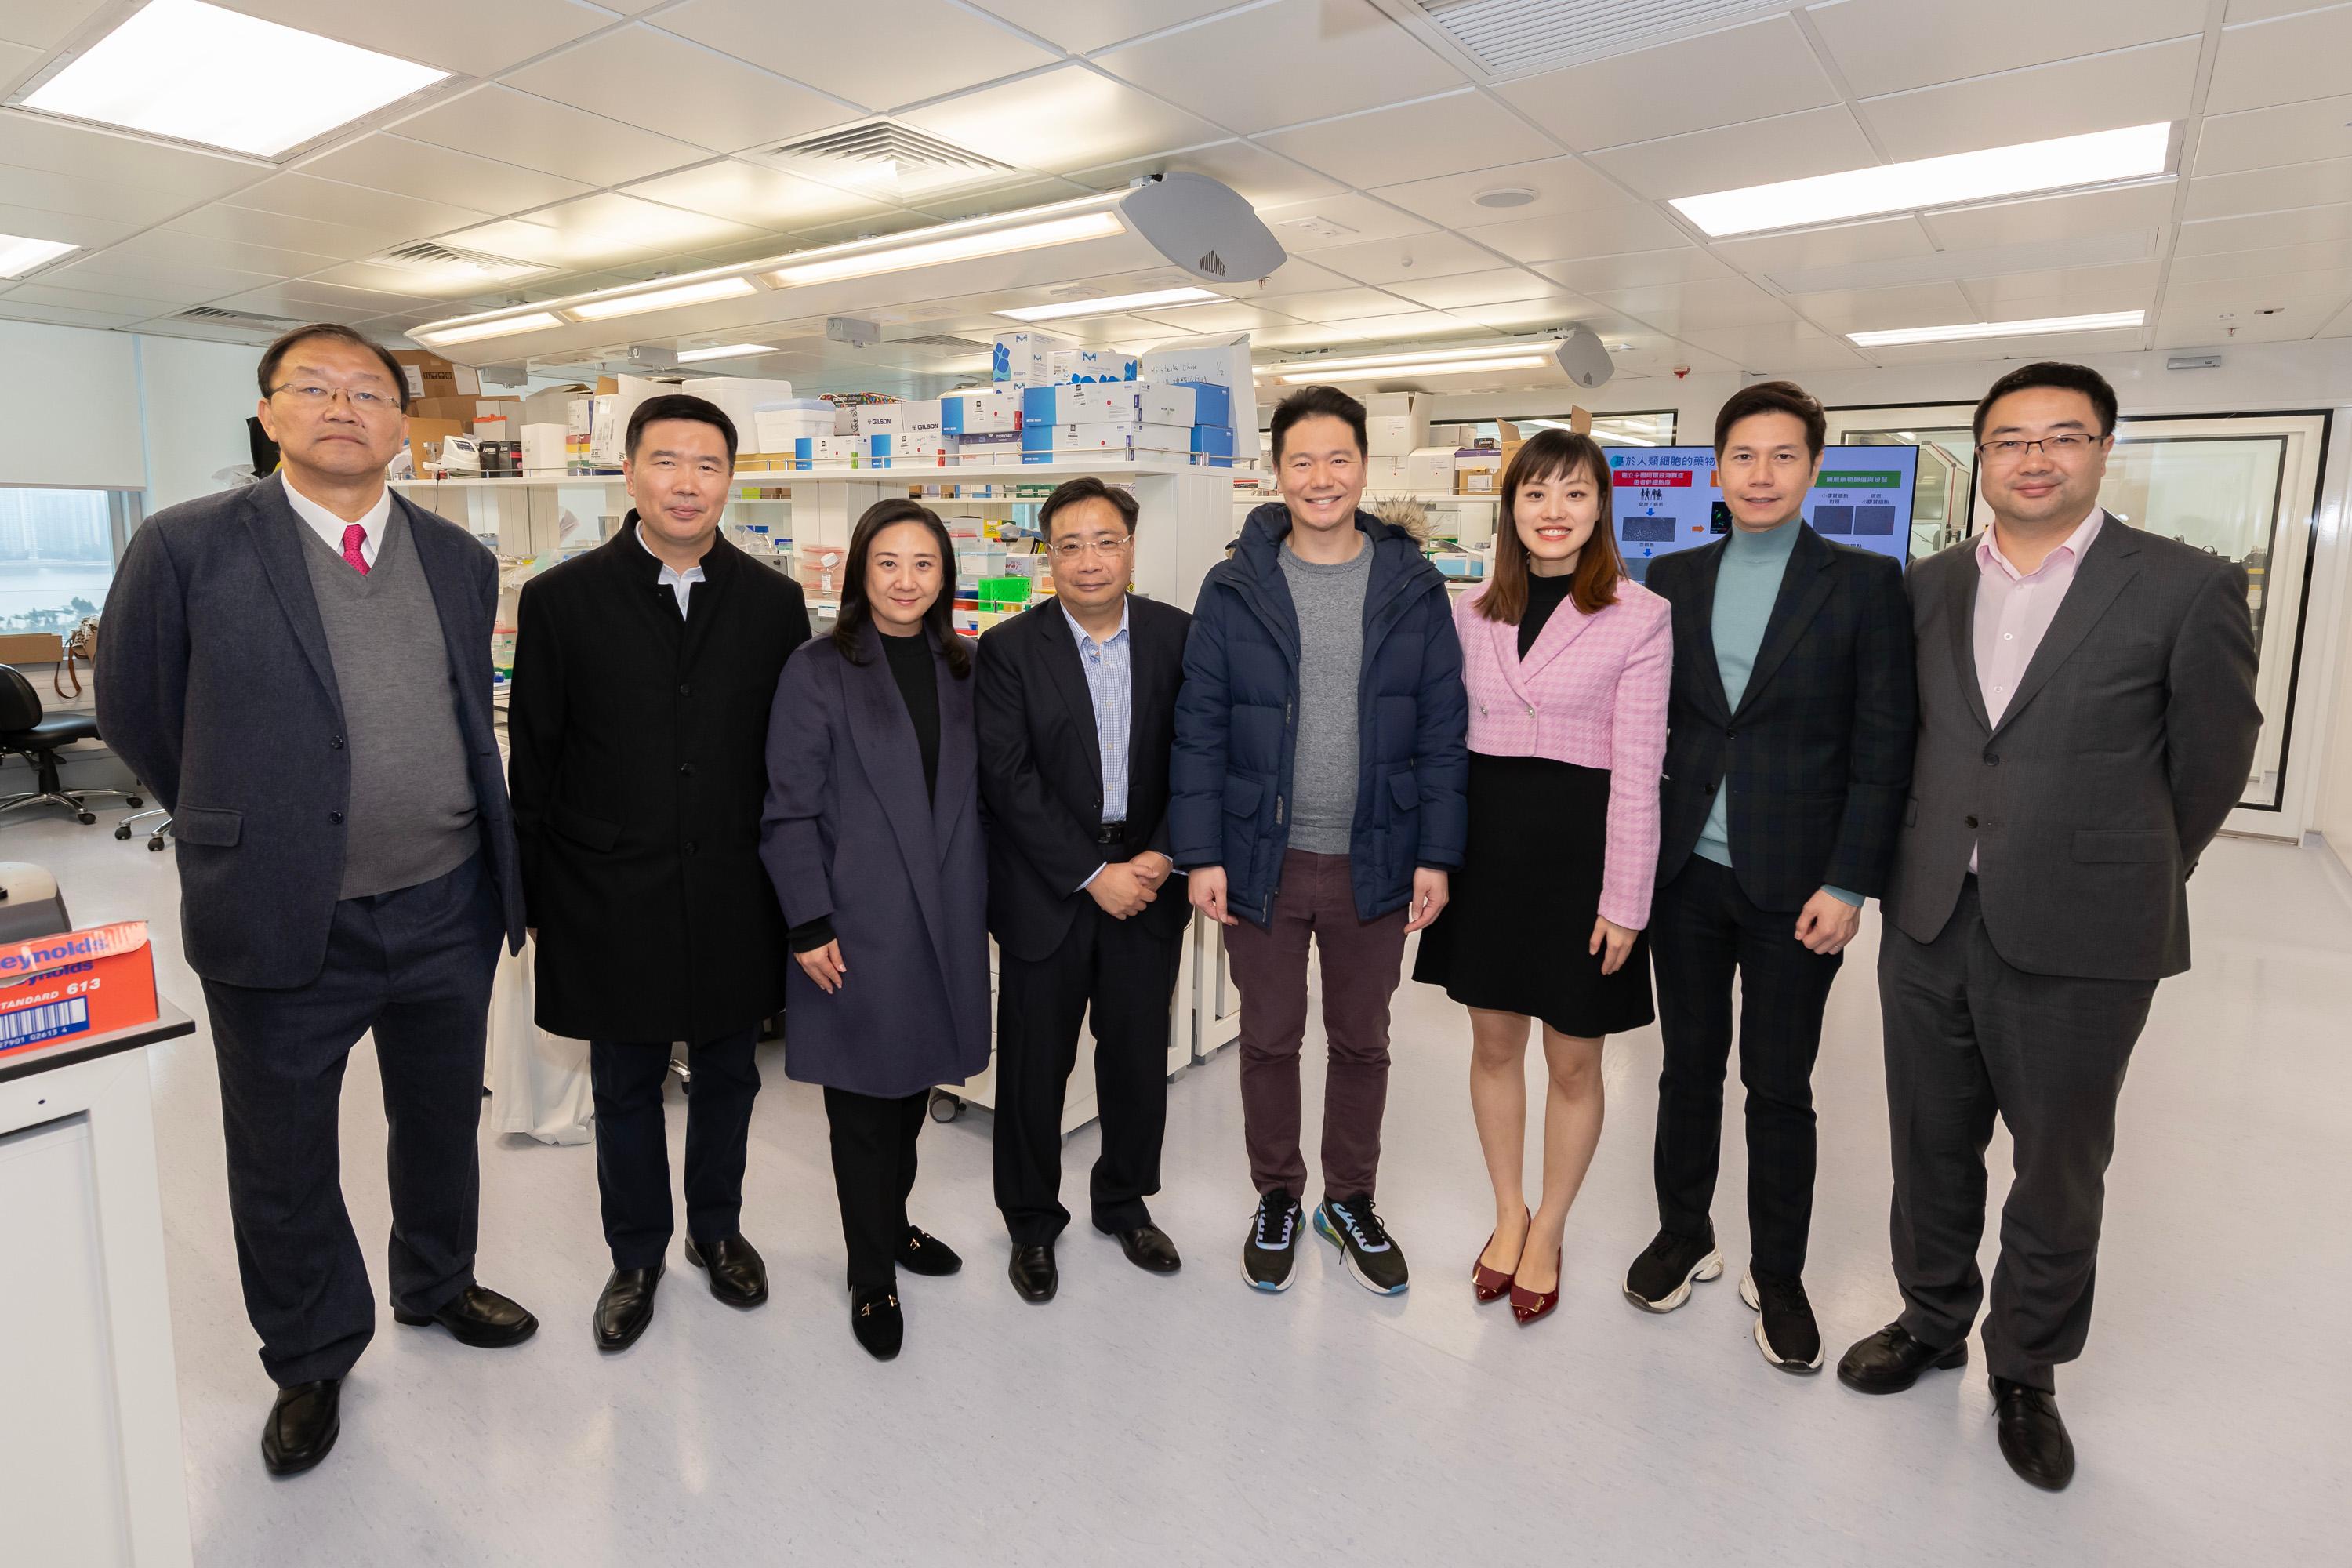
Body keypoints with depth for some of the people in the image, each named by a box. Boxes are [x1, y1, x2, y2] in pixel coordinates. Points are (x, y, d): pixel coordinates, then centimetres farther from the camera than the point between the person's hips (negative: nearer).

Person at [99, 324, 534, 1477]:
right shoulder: (188, 547, -8)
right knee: (283, 1164, 14)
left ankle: (438, 1285, 46)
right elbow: (135, 713, 2)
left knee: (442, 1123, 21)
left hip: (446, 909, 3)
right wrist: (244, 827, 7)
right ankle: (311, 1360, 37)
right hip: (284, 917, -3)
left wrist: (483, 857, 11)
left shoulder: (460, 560, 4)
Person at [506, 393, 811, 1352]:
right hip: (611, 899, -1)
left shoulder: (773, 603, 0)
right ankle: (636, 1255, 36)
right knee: (625, 1086, 15)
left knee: (727, 1075, 17)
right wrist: (533, 894, 0)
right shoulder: (562, 600, -3)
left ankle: (717, 1230, 40)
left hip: (734, 896, 1)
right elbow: (533, 760, 0)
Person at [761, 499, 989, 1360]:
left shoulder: (963, 669, 7)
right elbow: (790, 811, -8)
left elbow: (980, 794, 10)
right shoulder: (817, 670, -7)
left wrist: (988, 899, 7)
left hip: (945, 915, 5)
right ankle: (871, 1274, 23)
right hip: (857, 921, -4)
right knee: (863, 1101, 6)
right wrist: (809, 925, -12)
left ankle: (892, 1220, 40)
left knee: (913, 1080, 18)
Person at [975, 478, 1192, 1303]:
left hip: (1147, 879, 2)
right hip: (1047, 889, -2)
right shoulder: (1008, 649, -7)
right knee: (1035, 1063, 9)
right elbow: (1009, 780, -12)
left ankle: (1124, 1199, 37)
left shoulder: (1179, 637, 0)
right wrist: (1094, 875, -15)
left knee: (1139, 1054, 14)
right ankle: (1032, 1220, 31)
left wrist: (1163, 855, -12)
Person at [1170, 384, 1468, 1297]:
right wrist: (1200, 855, -7)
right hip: (1263, 860, 0)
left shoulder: (1413, 589, -1)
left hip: (1374, 864, 1)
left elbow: (1443, 731, 0)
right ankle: (1277, 1201, 35)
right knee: (1269, 1039, 13)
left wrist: (1437, 855, -4)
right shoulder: (1235, 590, -3)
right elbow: (1200, 730, -3)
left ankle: (1350, 1203, 37)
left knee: (1362, 1042, 16)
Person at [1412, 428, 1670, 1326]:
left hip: (1580, 846, -3)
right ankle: (1508, 1213, 35)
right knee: (1493, 1041, 14)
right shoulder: (1472, 612, 6)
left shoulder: (1640, 617, -7)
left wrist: (1624, 901, -11)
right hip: (1487, 839, 4)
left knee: (1573, 1057, 9)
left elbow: (1638, 770, -9)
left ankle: (1548, 1233, 31)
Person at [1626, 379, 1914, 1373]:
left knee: (1779, 1087, 9)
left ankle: (1777, 1275, 27)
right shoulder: (1674, 579, 6)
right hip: (1685, 872, 3)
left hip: (1794, 883, -2)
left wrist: (1848, 883, -10)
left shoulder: (1864, 584, -3)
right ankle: (1683, 1236, 33)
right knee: (1689, 1066, 14)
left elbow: (1883, 749, -5)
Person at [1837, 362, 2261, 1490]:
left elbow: (2209, 766, 0)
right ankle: (1932, 1321, 39)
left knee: (2058, 1173, 12)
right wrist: (1924, 868, 11)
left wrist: (2124, 886, 8)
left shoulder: (2187, 589, -7)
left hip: (2078, 941, -3)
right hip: (1929, 924, 4)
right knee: (1931, 1149, 17)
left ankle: (2026, 1373, 33)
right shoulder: (1927, 588, 5)